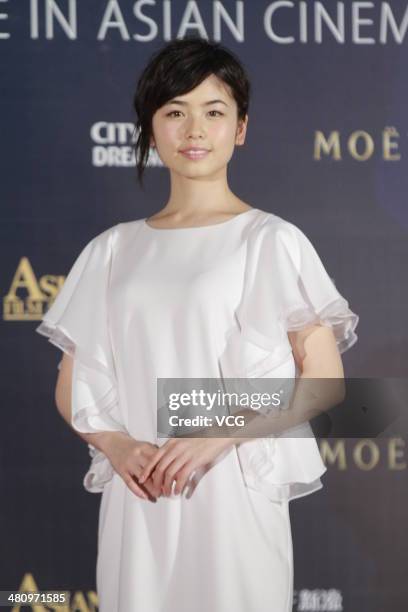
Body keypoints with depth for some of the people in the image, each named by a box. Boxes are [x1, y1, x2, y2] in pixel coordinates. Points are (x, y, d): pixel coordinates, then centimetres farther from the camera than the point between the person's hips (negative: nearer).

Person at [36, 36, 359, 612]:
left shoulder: (273, 241, 1)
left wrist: (219, 435, -14)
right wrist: (117, 445, -6)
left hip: (234, 494, -3)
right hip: (137, 501, 3)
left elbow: (324, 380, -2)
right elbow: (72, 387, 14)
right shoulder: (113, 251, 11)